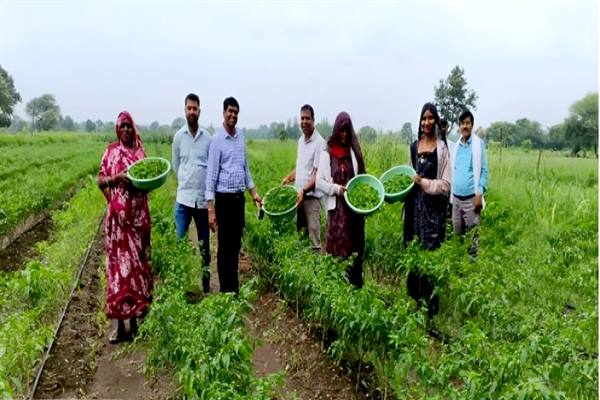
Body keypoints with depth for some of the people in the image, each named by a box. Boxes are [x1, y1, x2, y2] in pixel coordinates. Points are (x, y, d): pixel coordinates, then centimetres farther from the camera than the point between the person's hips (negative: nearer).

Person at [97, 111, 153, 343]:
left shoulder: (140, 152, 11)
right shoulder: (111, 151, 4)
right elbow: (100, 181, 2)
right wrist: (116, 178, -16)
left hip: (138, 215, 2)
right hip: (118, 215, -2)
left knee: (137, 264, 4)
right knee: (118, 264, -1)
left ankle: (135, 319, 14)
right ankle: (119, 324, 6)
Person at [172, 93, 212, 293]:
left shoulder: (208, 137, 2)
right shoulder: (178, 136, 3)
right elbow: (175, 166, 14)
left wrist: (200, 184, 8)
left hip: (203, 199, 1)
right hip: (184, 198, -1)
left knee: (204, 246, 9)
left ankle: (206, 286, 20)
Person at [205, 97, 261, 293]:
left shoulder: (241, 136, 9)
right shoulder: (217, 139, -10)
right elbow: (211, 175, -12)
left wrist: (254, 192, 16)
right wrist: (211, 208, -16)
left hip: (239, 198, 6)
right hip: (224, 199, -6)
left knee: (236, 246, 12)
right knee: (225, 247, 2)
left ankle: (235, 288, 22)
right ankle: (226, 290, 12)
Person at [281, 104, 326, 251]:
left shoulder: (319, 142, -10)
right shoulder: (301, 140, 13)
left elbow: (317, 174, -15)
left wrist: (304, 190, -25)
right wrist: (288, 178, 10)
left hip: (312, 196, -7)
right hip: (299, 195, 7)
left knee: (314, 238, -6)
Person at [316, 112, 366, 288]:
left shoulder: (354, 151, 9)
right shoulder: (327, 153, 1)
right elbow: (319, 182, -1)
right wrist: (337, 189, -13)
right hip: (336, 207, -3)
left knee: (355, 244, 6)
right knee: (338, 245, -2)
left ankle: (355, 284, 15)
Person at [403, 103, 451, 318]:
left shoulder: (442, 148, -7)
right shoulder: (414, 146, 11)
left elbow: (446, 185, -9)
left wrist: (423, 182, -16)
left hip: (433, 207, -5)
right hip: (414, 205, 6)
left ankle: (430, 304, 10)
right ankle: (413, 298, 25)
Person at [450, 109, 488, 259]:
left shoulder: (479, 144, -3)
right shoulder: (456, 146, 11)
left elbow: (484, 171, -4)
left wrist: (479, 194, -14)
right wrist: (451, 196, 12)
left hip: (471, 197, -5)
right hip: (456, 197, 5)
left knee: (473, 234, -1)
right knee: (457, 233, 13)